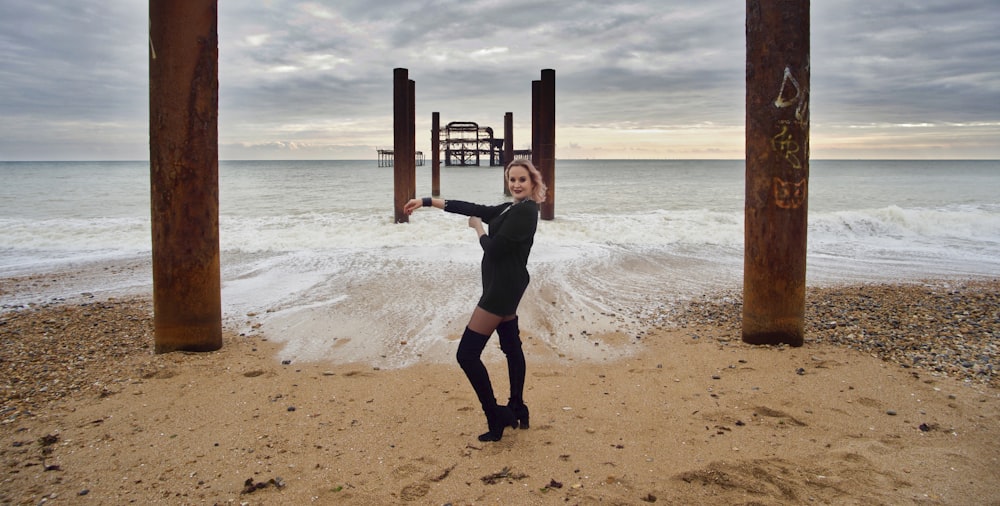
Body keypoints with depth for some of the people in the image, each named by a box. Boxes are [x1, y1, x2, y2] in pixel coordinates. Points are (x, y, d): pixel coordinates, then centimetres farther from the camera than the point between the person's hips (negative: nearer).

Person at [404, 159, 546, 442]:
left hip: (503, 288, -11)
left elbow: (494, 248, -22)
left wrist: (478, 228, -1)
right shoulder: (511, 209, 11)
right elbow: (473, 208, 12)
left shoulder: (525, 211, -19)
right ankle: (517, 410, 30)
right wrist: (427, 202, 11)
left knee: (467, 354, -9)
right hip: (505, 286, 11)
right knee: (511, 347, 18)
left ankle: (496, 417, 0)